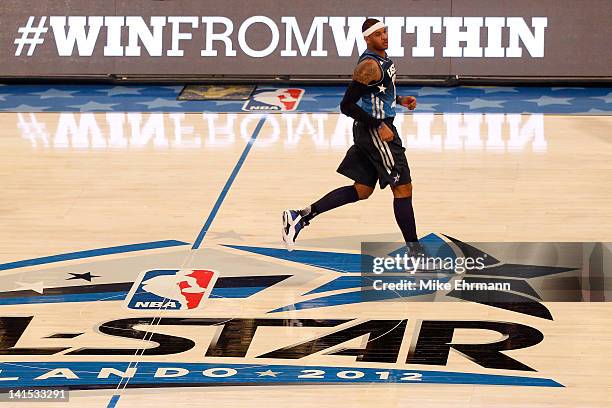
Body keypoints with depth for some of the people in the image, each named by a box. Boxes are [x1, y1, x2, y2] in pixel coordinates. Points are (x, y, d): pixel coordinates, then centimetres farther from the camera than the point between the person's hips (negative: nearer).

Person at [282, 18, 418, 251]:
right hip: (374, 132, -10)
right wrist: (379, 127, -22)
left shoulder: (382, 58, 11)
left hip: (376, 129, 10)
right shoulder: (369, 66, -20)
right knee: (403, 188, -3)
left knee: (362, 190, 14)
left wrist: (399, 100, 12)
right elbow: (347, 105, -22)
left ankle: (300, 217, 13)